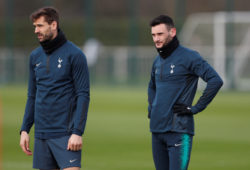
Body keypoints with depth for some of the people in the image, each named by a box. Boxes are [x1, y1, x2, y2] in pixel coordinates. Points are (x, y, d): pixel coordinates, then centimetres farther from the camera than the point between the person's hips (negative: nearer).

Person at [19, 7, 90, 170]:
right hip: (42, 133, 6)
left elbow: (83, 95, -9)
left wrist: (77, 132, -16)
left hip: (66, 133, -6)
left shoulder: (74, 54, -6)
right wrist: (25, 129, 11)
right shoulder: (35, 56, 12)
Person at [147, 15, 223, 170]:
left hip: (179, 130, -7)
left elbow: (216, 81, -18)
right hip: (157, 129, 7)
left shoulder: (189, 57, -8)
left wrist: (196, 108, -16)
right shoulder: (158, 61, 15)